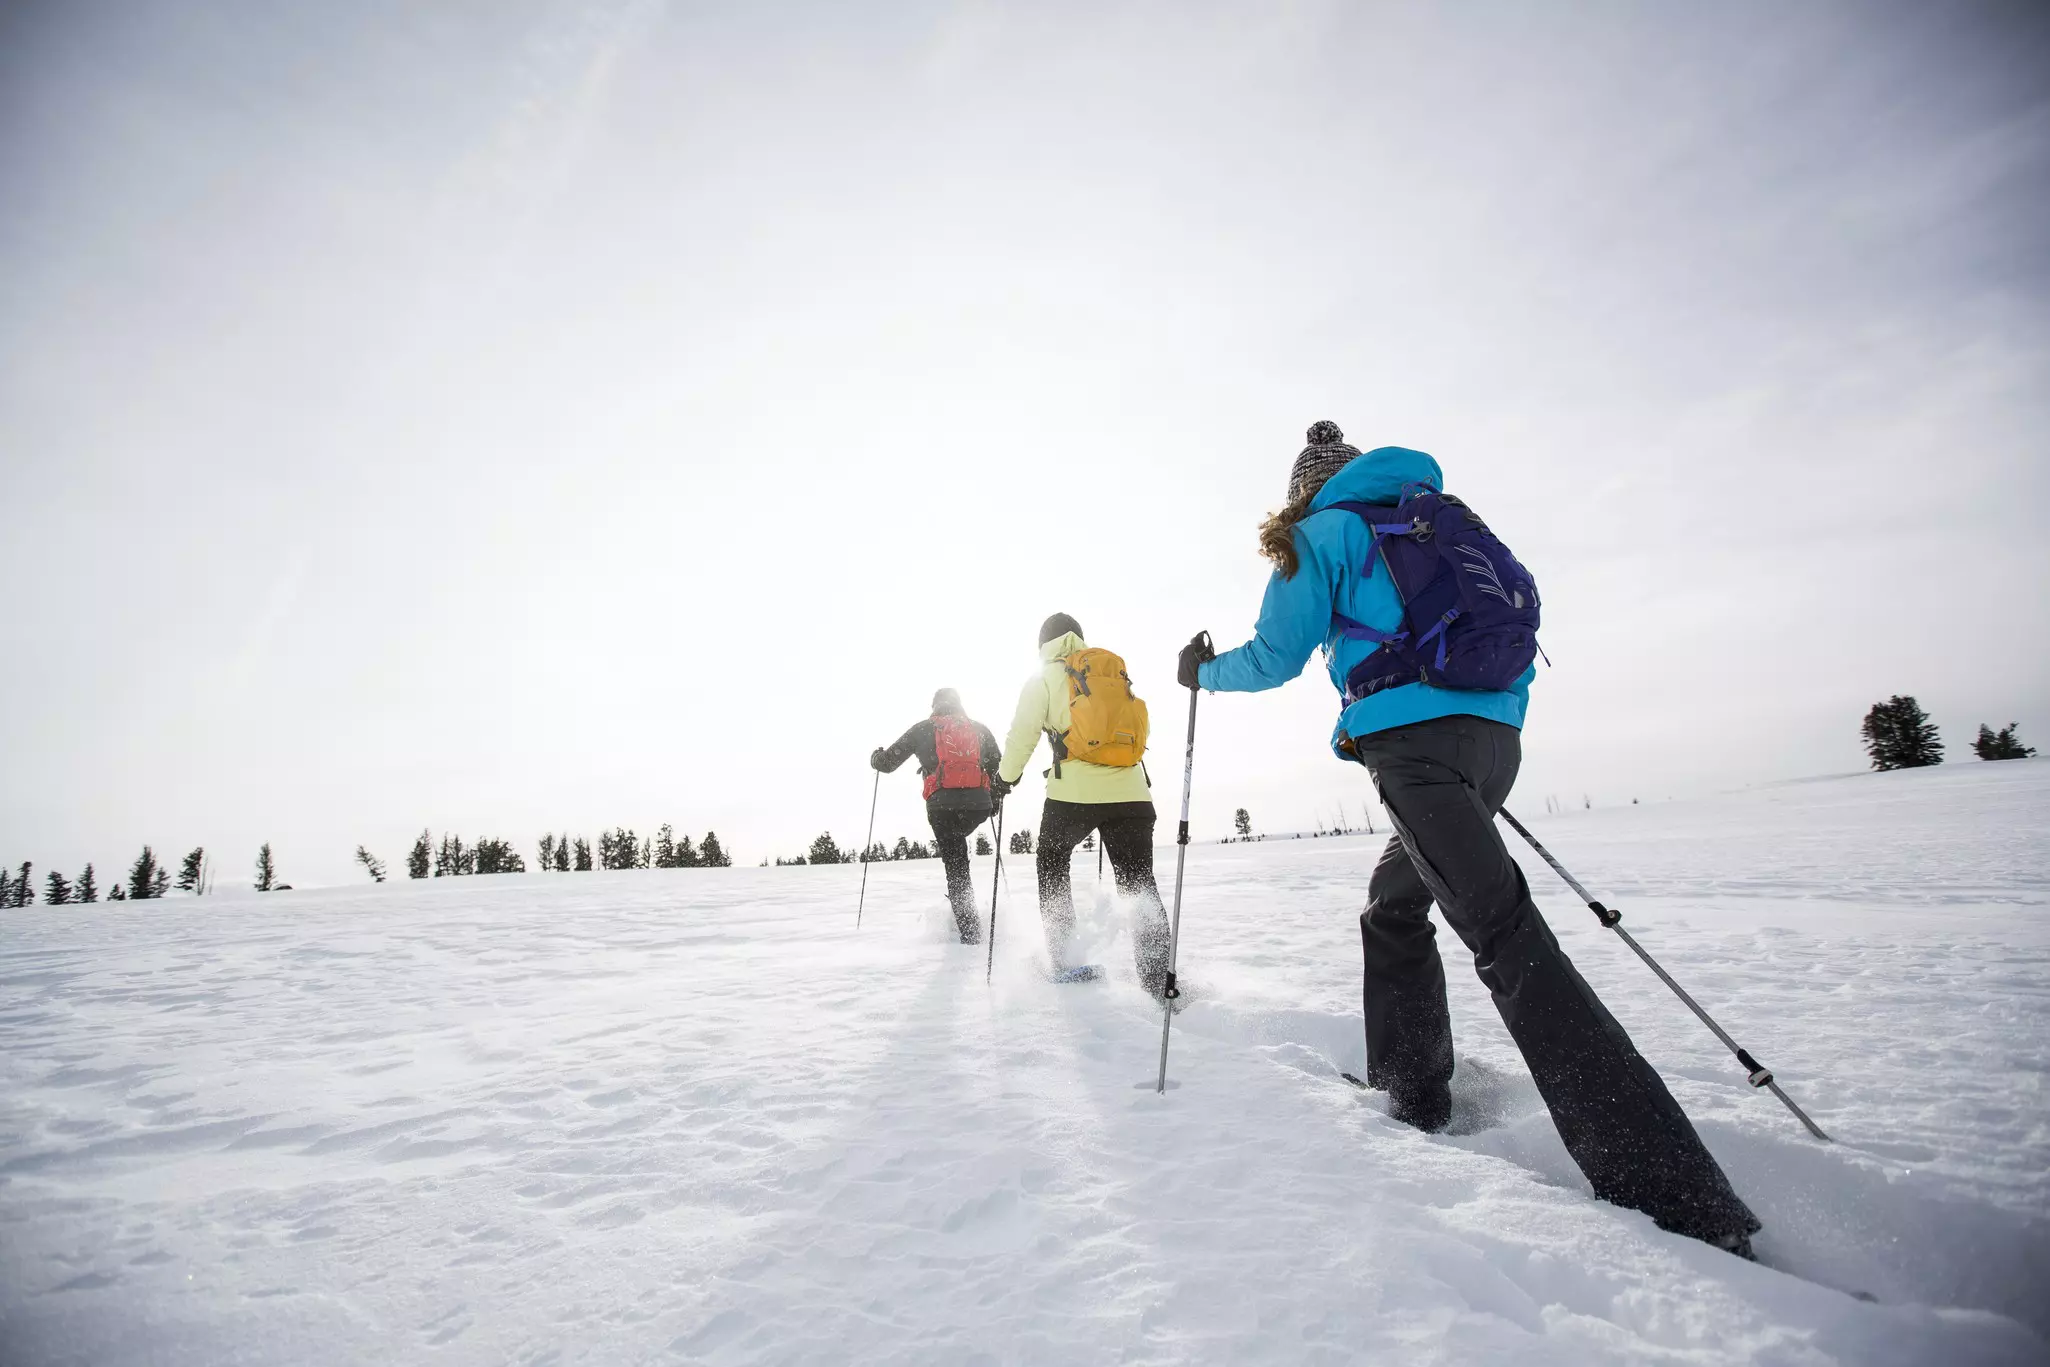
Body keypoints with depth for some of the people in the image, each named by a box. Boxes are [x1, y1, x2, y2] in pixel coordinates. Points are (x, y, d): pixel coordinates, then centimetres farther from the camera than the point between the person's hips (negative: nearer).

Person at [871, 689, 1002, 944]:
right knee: (954, 842, 28)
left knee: (955, 865, 3)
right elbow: (998, 766, 13)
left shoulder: (923, 729, 15)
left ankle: (970, 931, -4)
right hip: (979, 803, 2)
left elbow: (888, 762, 19)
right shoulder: (979, 728, 20)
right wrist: (994, 798, 26)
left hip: (942, 802, -2)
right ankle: (964, 911, 17)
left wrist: (876, 758, 41)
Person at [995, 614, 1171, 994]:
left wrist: (1006, 776, 17)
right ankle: (1159, 985, 1)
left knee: (1052, 863, 21)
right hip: (1131, 793, 3)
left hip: (1073, 793, -3)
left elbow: (1023, 734, 1)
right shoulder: (1116, 670, 18)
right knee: (1140, 885, 8)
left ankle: (1065, 960, 14)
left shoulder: (1045, 676, 6)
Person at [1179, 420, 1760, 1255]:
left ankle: (1677, 1198, -18)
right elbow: (1521, 626, 25)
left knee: (1504, 935, -14)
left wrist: (1203, 672, 25)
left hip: (1413, 741, -8)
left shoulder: (1322, 533, 8)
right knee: (1394, 902, 23)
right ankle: (1413, 1096, 28)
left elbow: (1276, 658, 5)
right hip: (1495, 735, 8)